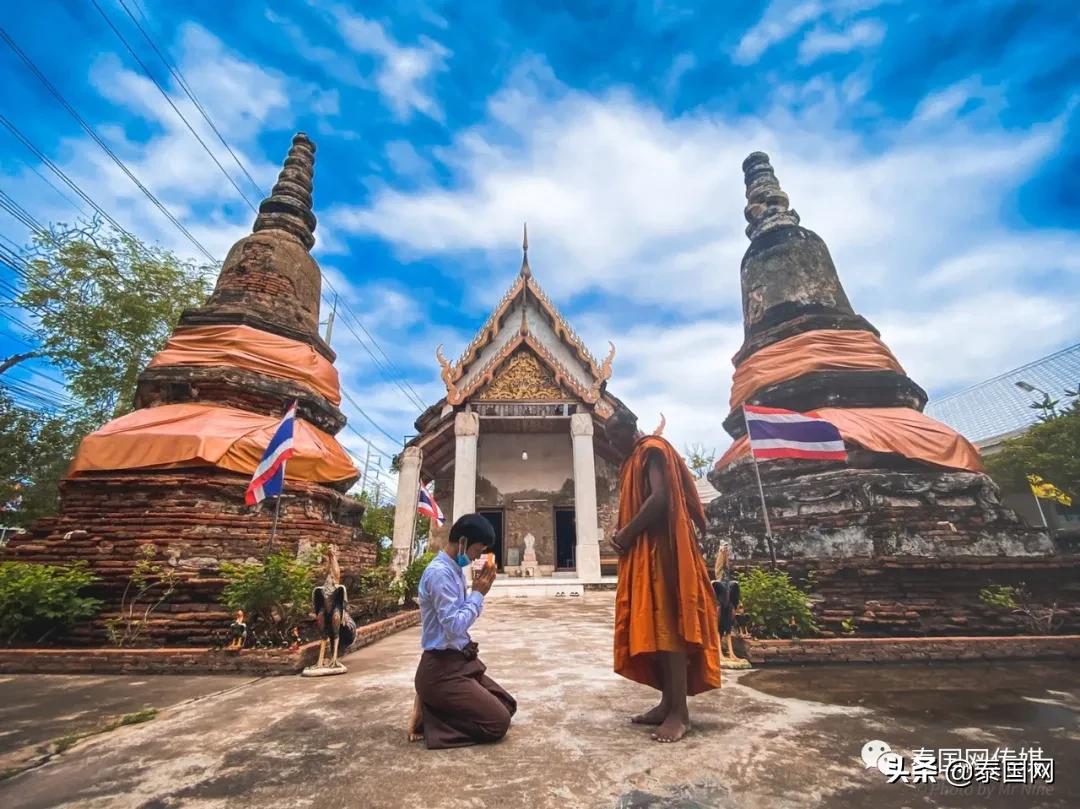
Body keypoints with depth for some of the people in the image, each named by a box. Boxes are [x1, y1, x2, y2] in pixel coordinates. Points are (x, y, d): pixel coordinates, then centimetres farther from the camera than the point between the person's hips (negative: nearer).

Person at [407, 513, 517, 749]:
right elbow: (455, 625, -25)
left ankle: (434, 708, 13)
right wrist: (478, 593, -15)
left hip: (461, 661, 10)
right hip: (442, 669, -10)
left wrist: (478, 591, 0)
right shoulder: (439, 572, -22)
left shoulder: (456, 570, 8)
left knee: (508, 705, 14)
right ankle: (428, 718, 1)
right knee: (498, 722, -9)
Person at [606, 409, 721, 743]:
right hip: (643, 551, 10)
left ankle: (680, 712, -4)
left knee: (666, 624, -9)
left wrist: (626, 533, -14)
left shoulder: (652, 449, -7)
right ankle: (668, 703, 15)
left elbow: (660, 498, -20)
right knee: (653, 626, 9)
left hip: (660, 549, -10)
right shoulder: (635, 459, 22)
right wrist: (625, 534, 4)